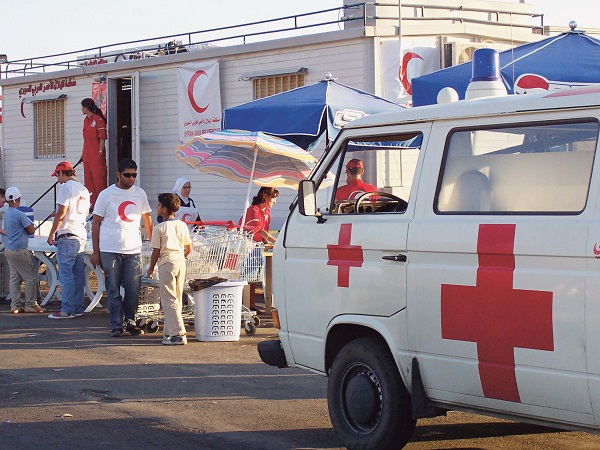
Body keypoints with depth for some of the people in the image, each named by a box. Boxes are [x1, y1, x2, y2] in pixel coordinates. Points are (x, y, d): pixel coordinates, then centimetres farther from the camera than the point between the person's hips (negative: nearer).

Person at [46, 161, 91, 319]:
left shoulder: (66, 187, -9)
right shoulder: (84, 189, 16)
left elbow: (61, 212, -15)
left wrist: (52, 233, -9)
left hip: (67, 236, -8)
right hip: (81, 235, 8)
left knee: (66, 273, -6)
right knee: (78, 274, 10)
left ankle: (67, 310, -7)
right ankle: (78, 308, 13)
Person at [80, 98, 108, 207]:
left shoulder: (98, 120, -11)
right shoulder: (86, 120, 15)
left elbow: (102, 138, -12)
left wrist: (100, 153, -15)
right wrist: (83, 153, 16)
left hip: (96, 155, -9)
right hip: (87, 156, 9)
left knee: (99, 179, -7)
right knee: (88, 179, 10)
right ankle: (93, 203, 16)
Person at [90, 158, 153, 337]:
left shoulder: (140, 193, 10)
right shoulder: (106, 195, 0)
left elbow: (147, 219, 21)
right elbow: (96, 223, 2)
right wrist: (96, 252, -1)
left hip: (133, 250, 3)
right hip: (110, 250, -3)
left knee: (133, 289, 0)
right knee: (113, 290, 0)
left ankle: (129, 321, 15)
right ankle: (117, 325, 6)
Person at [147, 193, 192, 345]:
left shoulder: (159, 228, -9)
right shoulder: (182, 225, 7)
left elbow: (156, 252, -8)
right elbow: (189, 248, 9)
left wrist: (151, 268, 6)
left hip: (167, 263, -6)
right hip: (180, 262, 6)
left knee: (169, 300, -4)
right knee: (177, 299, 13)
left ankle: (178, 334, -12)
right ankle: (169, 332, 19)